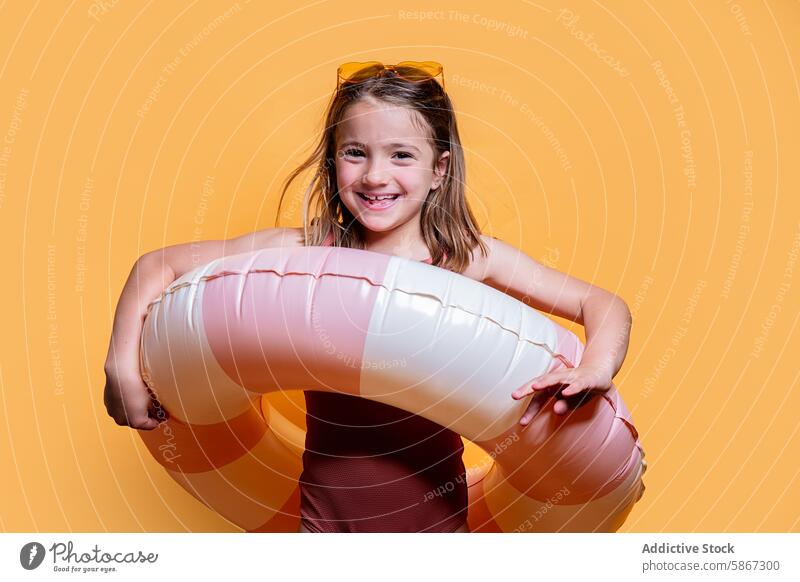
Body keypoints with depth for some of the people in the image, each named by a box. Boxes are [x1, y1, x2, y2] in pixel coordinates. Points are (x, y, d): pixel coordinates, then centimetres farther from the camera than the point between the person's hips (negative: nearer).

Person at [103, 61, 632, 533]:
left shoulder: (472, 258, -11)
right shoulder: (306, 252, -12)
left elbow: (605, 305, -10)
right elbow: (156, 266, -4)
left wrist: (595, 371, -29)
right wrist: (123, 369, -14)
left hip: (434, 512, 0)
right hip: (327, 514, 0)